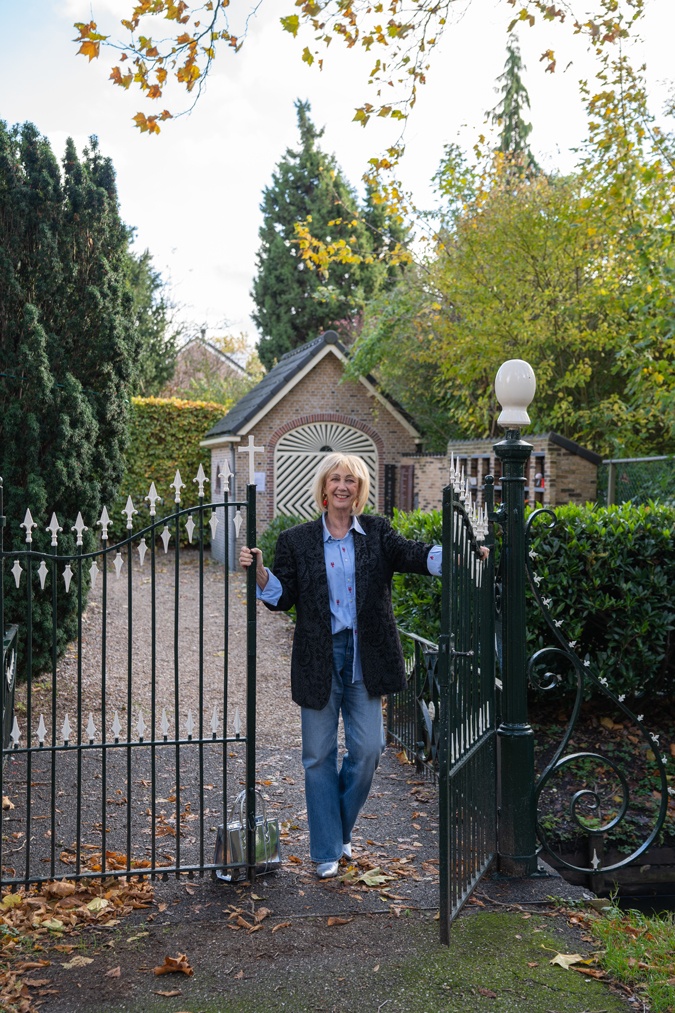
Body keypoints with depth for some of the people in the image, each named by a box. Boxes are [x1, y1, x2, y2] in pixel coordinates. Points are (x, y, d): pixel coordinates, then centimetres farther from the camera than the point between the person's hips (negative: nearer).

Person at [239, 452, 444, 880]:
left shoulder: (377, 533, 5)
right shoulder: (297, 540, 5)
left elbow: (415, 556, -10)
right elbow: (282, 597, 2)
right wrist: (260, 572, -15)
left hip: (364, 658, 1)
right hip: (319, 659, 0)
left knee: (368, 750, 2)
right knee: (320, 755, 6)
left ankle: (340, 829, 28)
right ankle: (327, 851, 19)